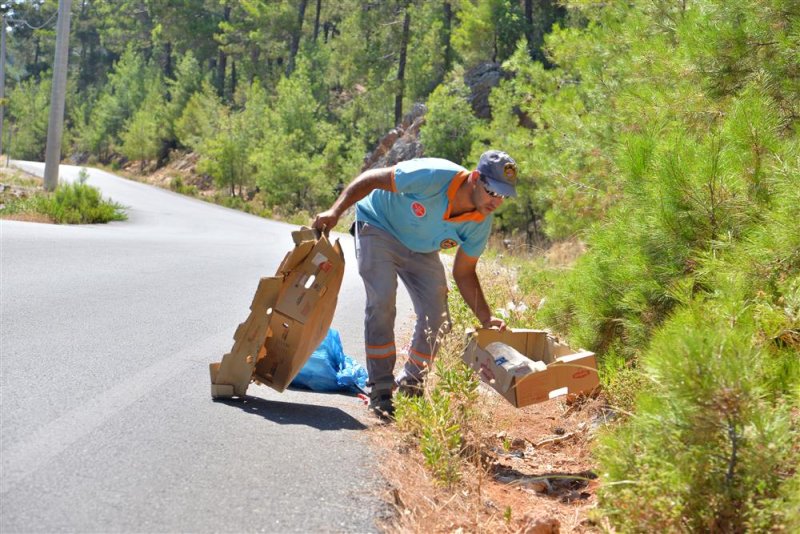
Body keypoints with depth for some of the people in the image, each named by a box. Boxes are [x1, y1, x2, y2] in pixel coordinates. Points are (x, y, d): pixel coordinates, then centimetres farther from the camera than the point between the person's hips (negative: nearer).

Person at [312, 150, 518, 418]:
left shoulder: (480, 223, -19)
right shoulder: (434, 176, -37)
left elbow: (464, 273, -7)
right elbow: (371, 178, -28)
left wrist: (486, 318, -19)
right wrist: (335, 211, -35)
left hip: (421, 249, 5)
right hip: (378, 227, -5)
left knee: (438, 318, -4)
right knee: (382, 302, -23)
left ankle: (409, 384, 19)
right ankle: (380, 391, -11)